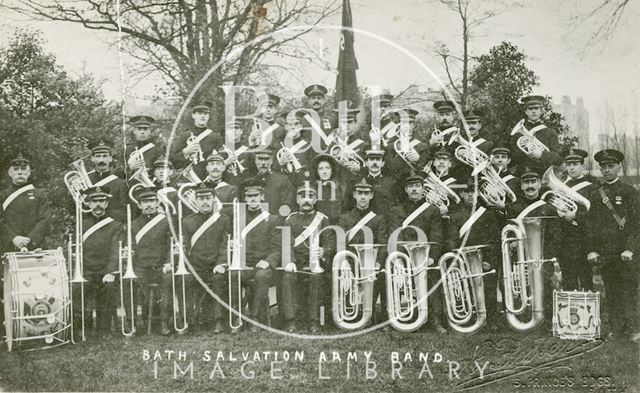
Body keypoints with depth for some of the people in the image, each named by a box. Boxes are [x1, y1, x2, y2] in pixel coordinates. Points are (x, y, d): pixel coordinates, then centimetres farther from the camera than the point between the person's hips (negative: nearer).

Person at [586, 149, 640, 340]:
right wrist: (591, 250, 1)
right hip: (604, 253, 3)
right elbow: (590, 223, 10)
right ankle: (615, 329, 14)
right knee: (611, 293, 6)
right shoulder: (595, 194, 11)